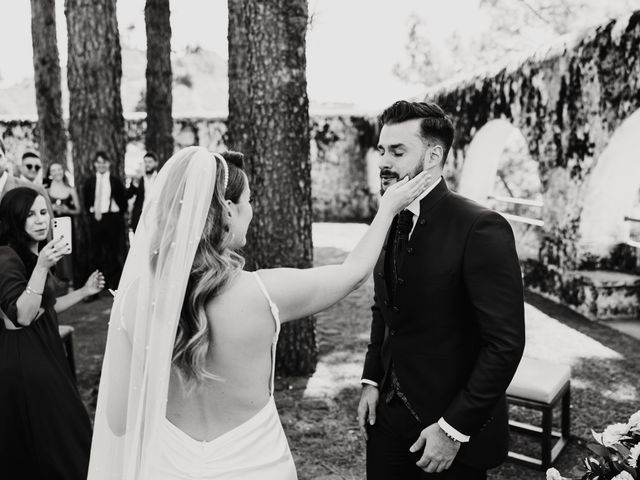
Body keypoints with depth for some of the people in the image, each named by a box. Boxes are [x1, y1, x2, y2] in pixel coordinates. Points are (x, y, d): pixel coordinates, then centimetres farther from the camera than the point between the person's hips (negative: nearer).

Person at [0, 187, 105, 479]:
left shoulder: (35, 254, 10)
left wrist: (84, 291, 10)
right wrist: (42, 267, -30)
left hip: (45, 349, 9)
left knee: (60, 428, 16)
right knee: (40, 436, 3)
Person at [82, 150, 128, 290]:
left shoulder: (116, 181, 3)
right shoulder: (89, 182, 8)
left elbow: (123, 201, 5)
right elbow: (86, 202, 11)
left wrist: (118, 214, -3)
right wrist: (92, 212, -3)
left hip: (113, 219, -1)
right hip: (96, 220, 2)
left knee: (115, 252, 1)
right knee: (97, 252, 4)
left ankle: (115, 285, 9)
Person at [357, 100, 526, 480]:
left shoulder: (481, 229, -19)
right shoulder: (391, 221, 3)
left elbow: (505, 343, -20)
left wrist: (454, 429, -18)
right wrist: (372, 380, 5)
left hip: (453, 422, -6)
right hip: (388, 413, 6)